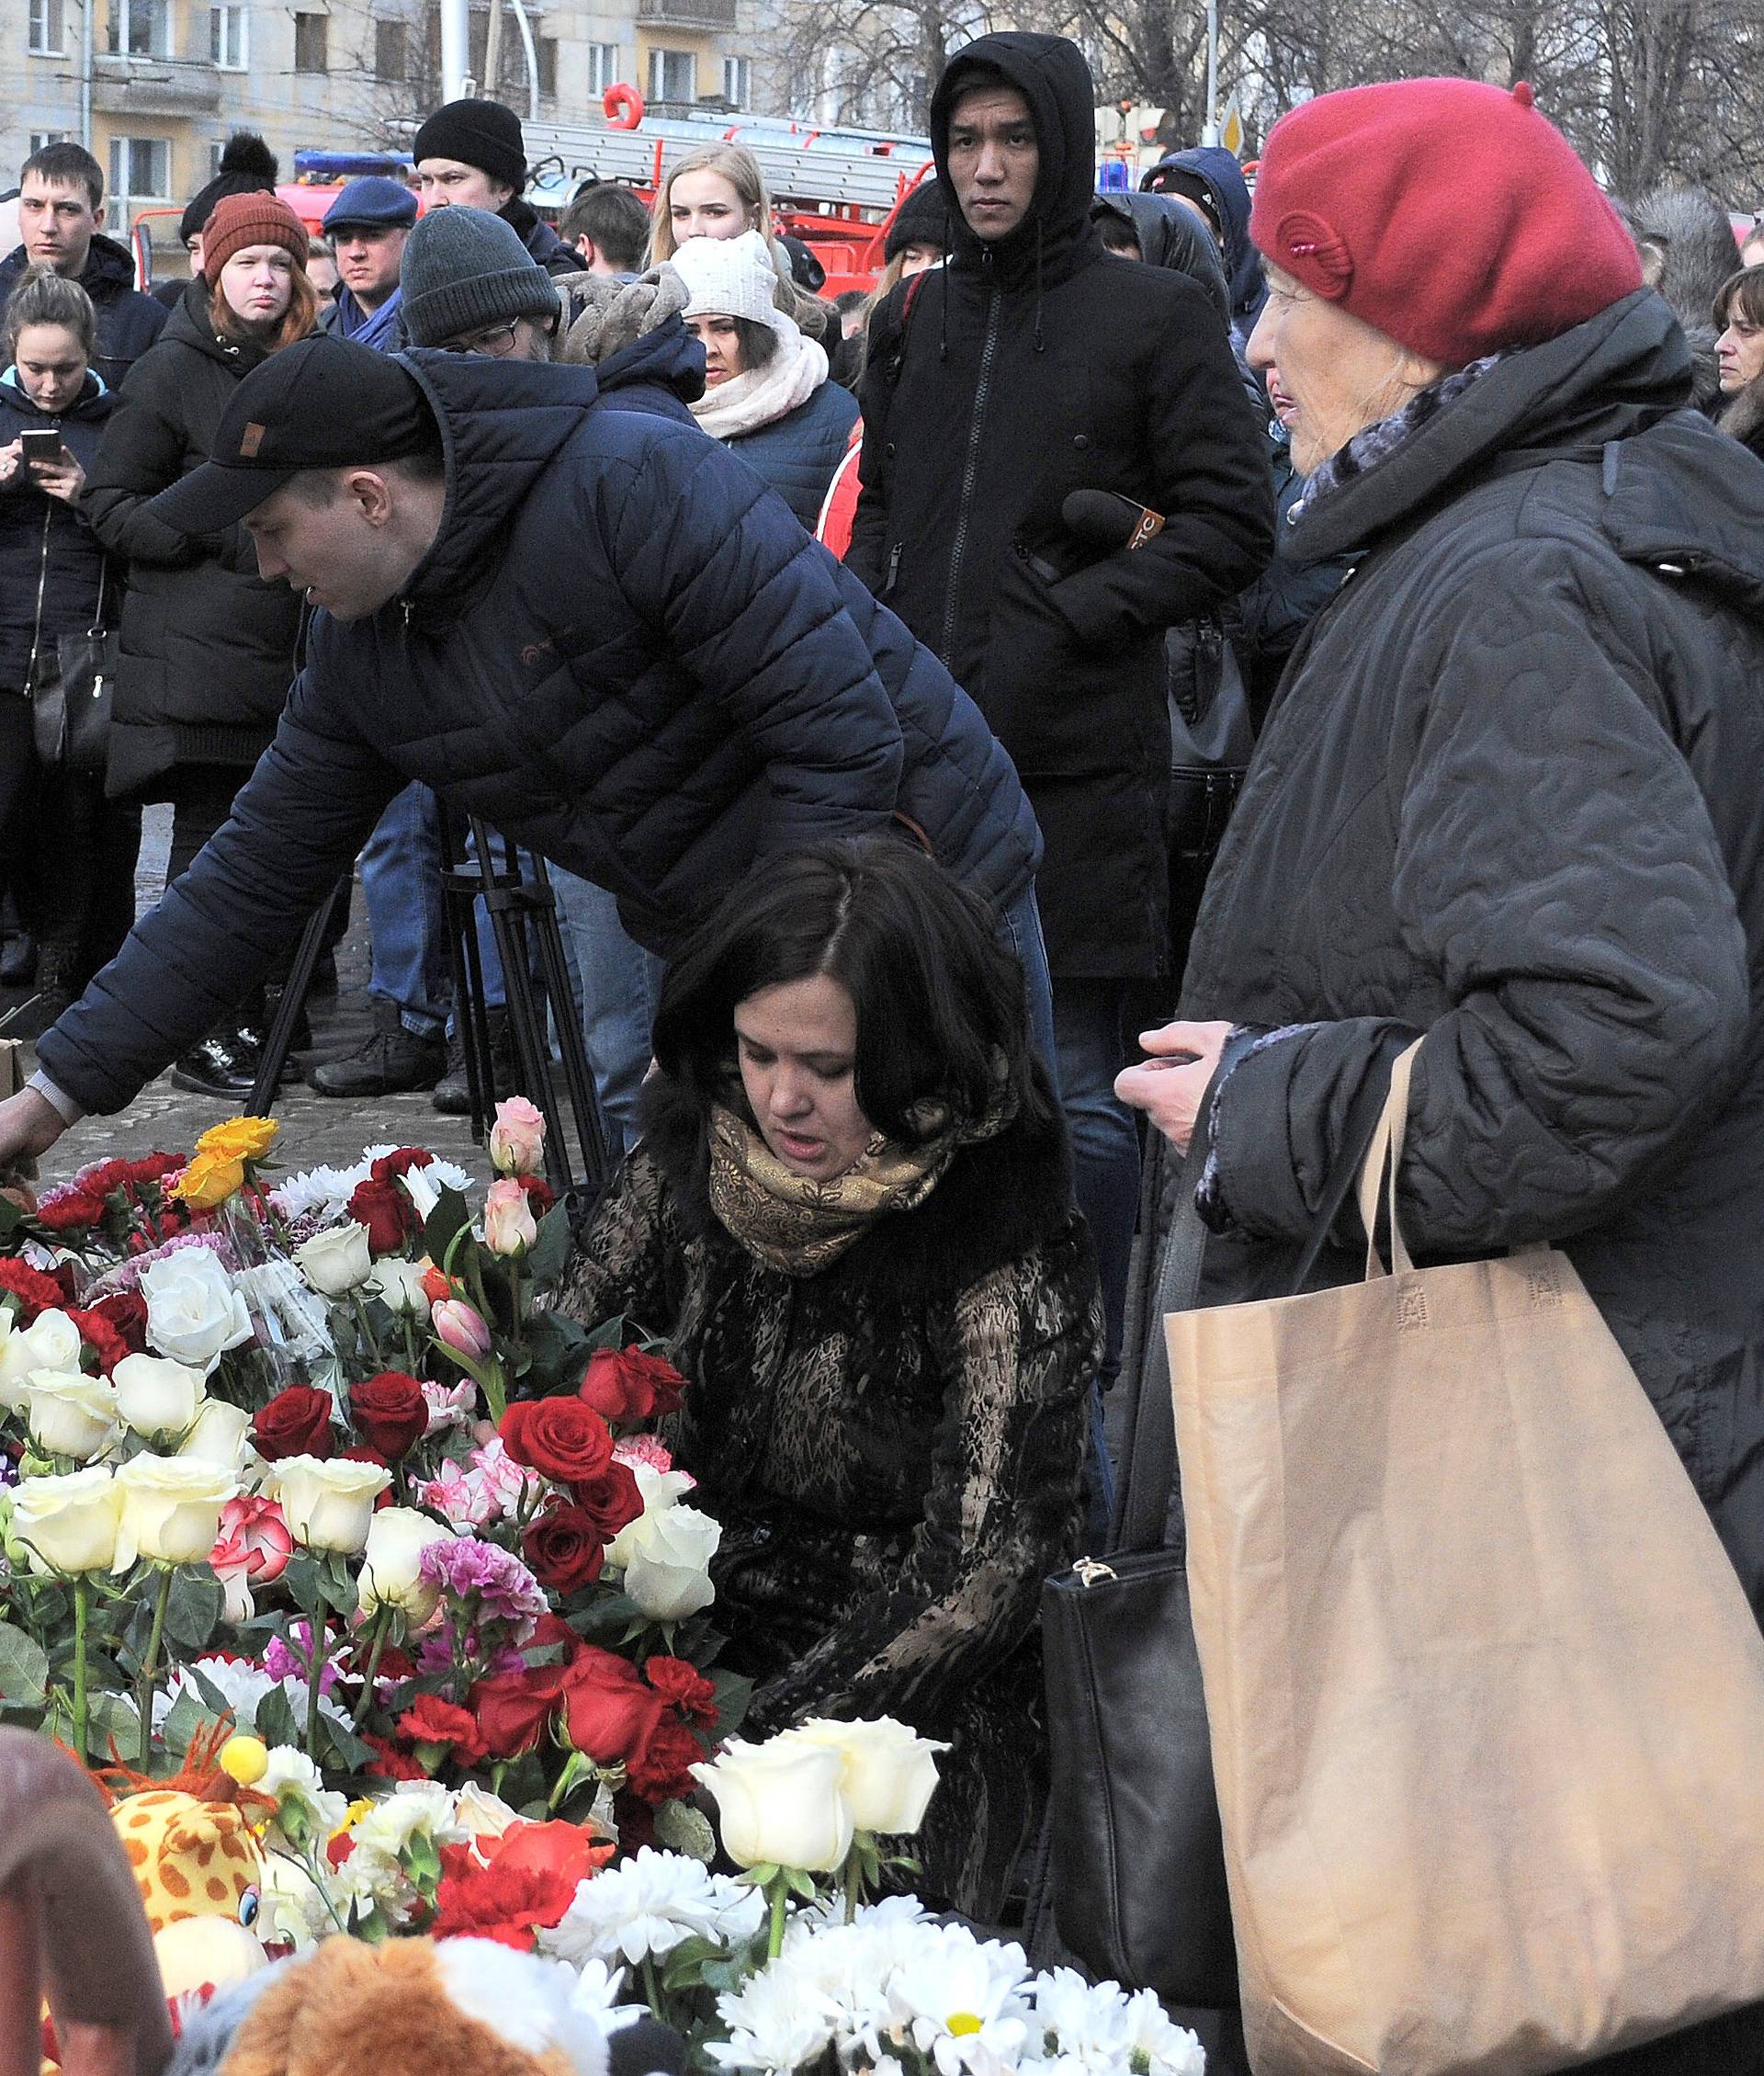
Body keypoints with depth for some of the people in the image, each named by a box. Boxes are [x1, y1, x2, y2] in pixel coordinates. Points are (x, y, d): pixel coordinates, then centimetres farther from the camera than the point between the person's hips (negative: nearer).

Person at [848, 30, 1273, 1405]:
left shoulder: (1153, 316, -3)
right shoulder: (914, 321, 13)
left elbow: (1234, 525, -6)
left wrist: (1068, 619, -13)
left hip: (1076, 762, -5)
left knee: (1078, 1090, -1)